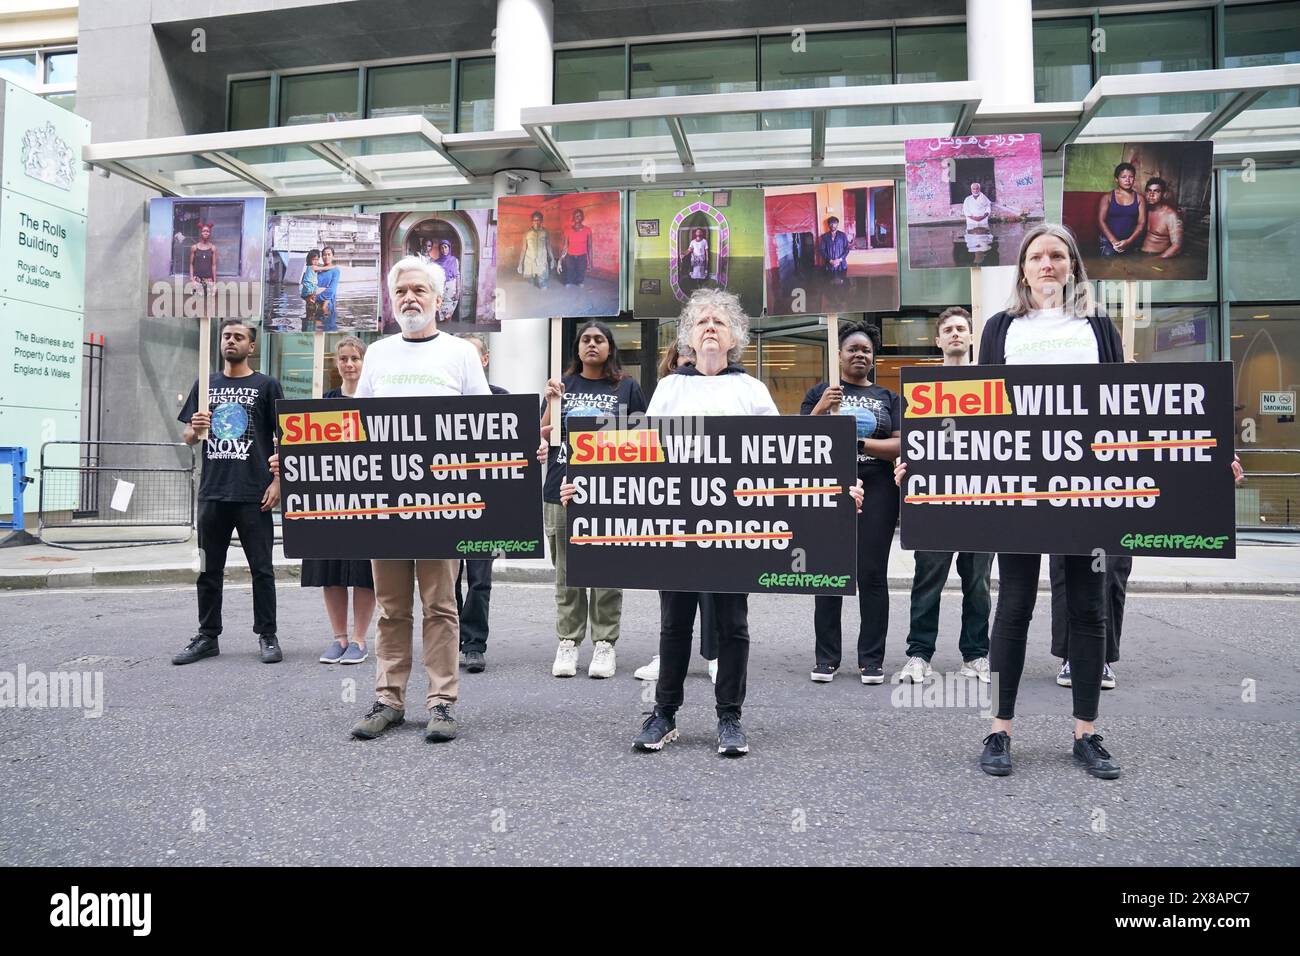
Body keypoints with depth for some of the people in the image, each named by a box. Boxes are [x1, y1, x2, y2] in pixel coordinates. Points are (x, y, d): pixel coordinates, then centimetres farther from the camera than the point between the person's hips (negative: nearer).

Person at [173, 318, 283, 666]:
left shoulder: (266, 385, 3)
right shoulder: (206, 385, 14)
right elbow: (188, 438, 15)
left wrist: (277, 481, -9)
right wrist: (195, 429, -8)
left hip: (254, 494, -4)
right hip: (212, 492, 4)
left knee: (261, 569, 2)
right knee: (209, 569, 10)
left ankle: (267, 636, 11)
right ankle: (207, 637, 20)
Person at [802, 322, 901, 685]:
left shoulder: (889, 397, 14)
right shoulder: (820, 392, 12)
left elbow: (901, 445, 2)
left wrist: (858, 442, -12)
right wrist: (821, 410, -14)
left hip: (876, 493, 1)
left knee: (872, 574, -1)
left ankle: (871, 658, 7)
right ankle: (826, 657, 7)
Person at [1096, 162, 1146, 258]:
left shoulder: (1139, 199, 8)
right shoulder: (1107, 197, 3)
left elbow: (1141, 223, 3)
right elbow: (1101, 221, -4)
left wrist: (1129, 241, -12)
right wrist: (1114, 241, -14)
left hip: (1130, 244, 2)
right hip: (1109, 242, -1)